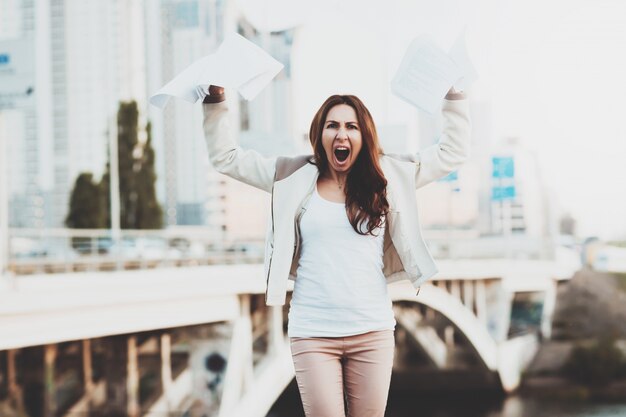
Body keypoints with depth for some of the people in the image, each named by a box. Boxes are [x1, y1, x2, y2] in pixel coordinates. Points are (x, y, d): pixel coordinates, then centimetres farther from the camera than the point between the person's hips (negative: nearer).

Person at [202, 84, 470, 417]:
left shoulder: (387, 176, 8)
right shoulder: (294, 177, 6)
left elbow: (453, 151, 10)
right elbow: (225, 158, 8)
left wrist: (454, 93, 5)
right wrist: (216, 101, -1)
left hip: (372, 330, 1)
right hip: (312, 332, -1)